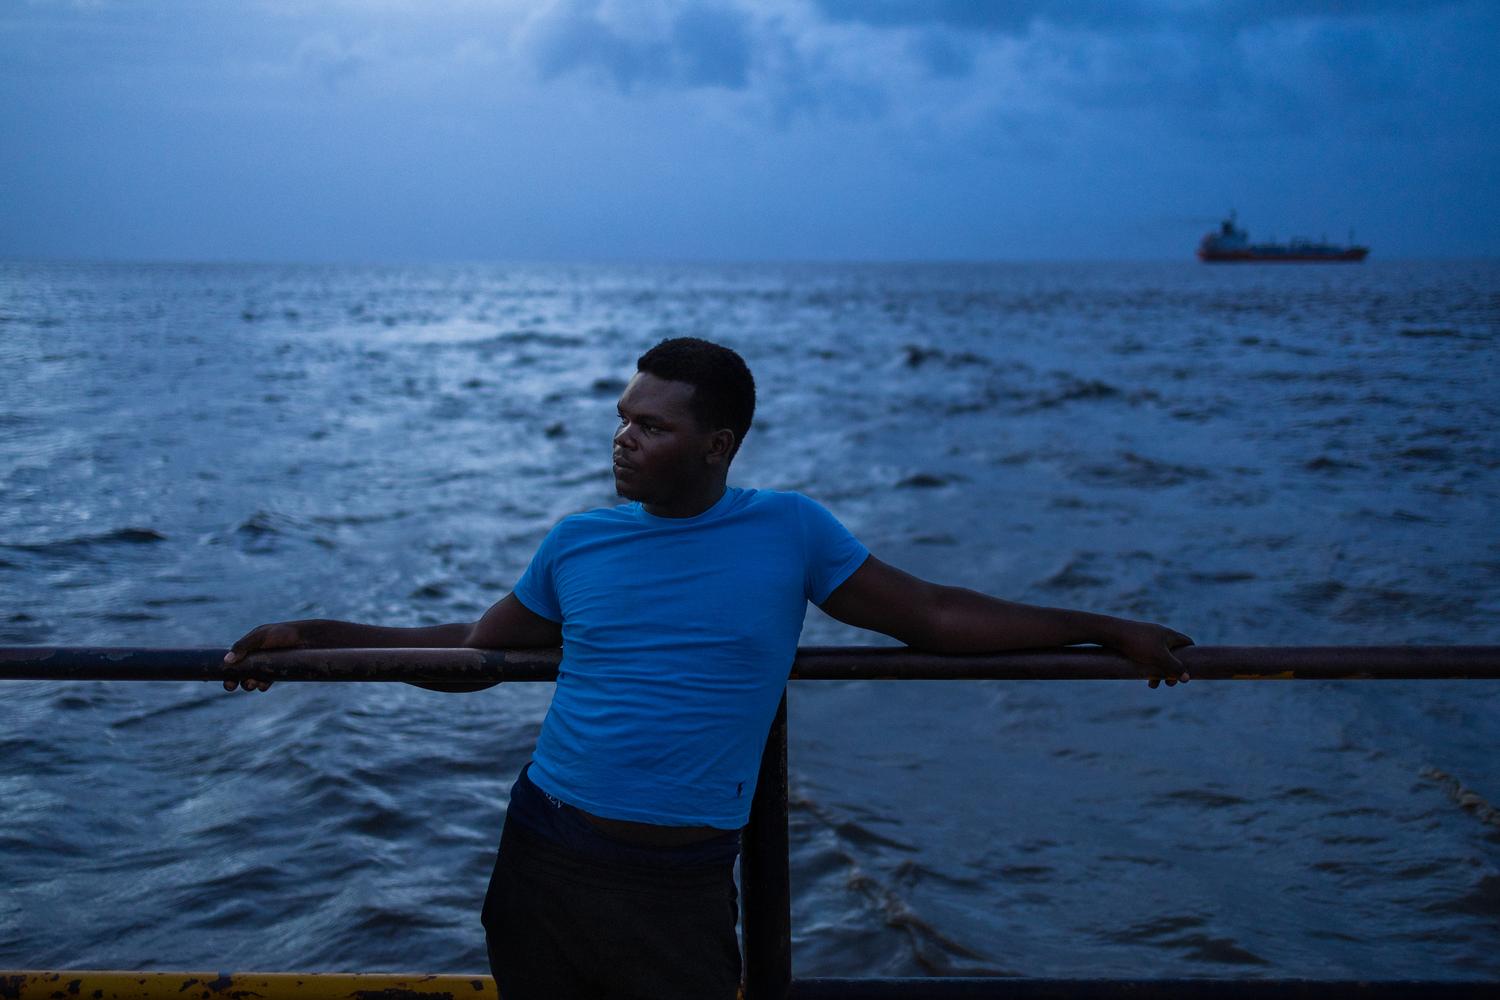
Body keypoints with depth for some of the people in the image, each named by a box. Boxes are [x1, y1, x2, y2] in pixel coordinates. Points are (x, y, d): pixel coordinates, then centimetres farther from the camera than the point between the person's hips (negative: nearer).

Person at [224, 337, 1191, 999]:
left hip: (680, 886, -2)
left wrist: (1104, 627, 3)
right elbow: (473, 651, 15)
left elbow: (935, 614, 3)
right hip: (544, 856, 2)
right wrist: (312, 634, 12)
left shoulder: (788, 530, -1)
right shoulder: (578, 543, 4)